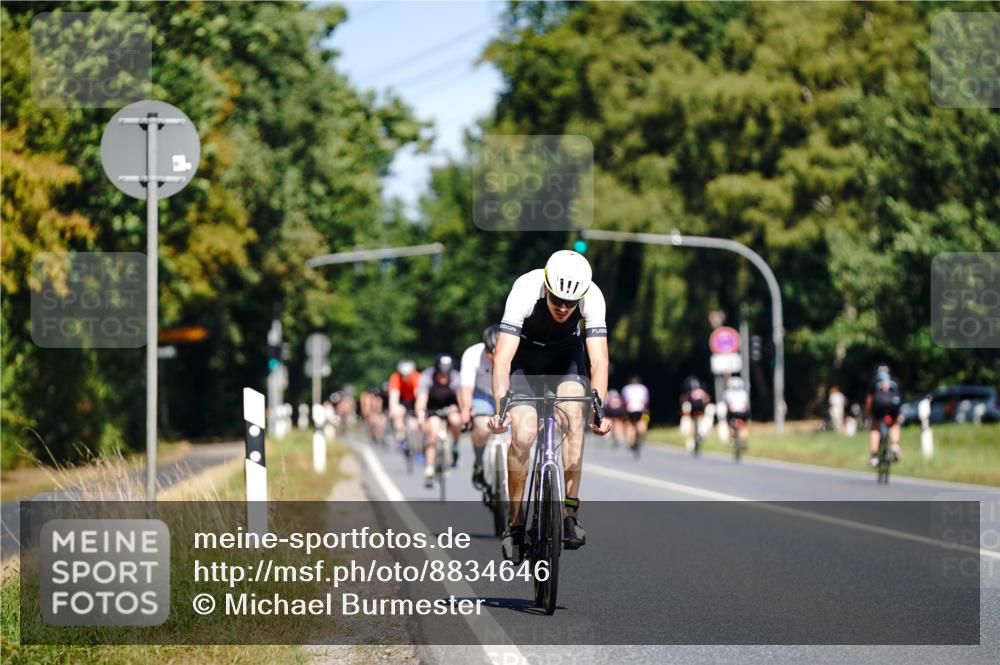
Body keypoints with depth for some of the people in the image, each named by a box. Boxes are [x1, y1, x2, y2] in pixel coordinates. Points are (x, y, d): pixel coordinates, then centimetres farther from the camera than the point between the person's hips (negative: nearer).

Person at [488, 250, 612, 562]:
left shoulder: (592, 297, -31)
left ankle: (571, 510, -19)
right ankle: (515, 521, 0)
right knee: (523, 434, -17)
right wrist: (501, 406, -50)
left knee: (573, 412, -25)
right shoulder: (525, 291, -36)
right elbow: (502, 358, -38)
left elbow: (598, 359, -34)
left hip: (567, 354, 1)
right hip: (525, 353, -1)